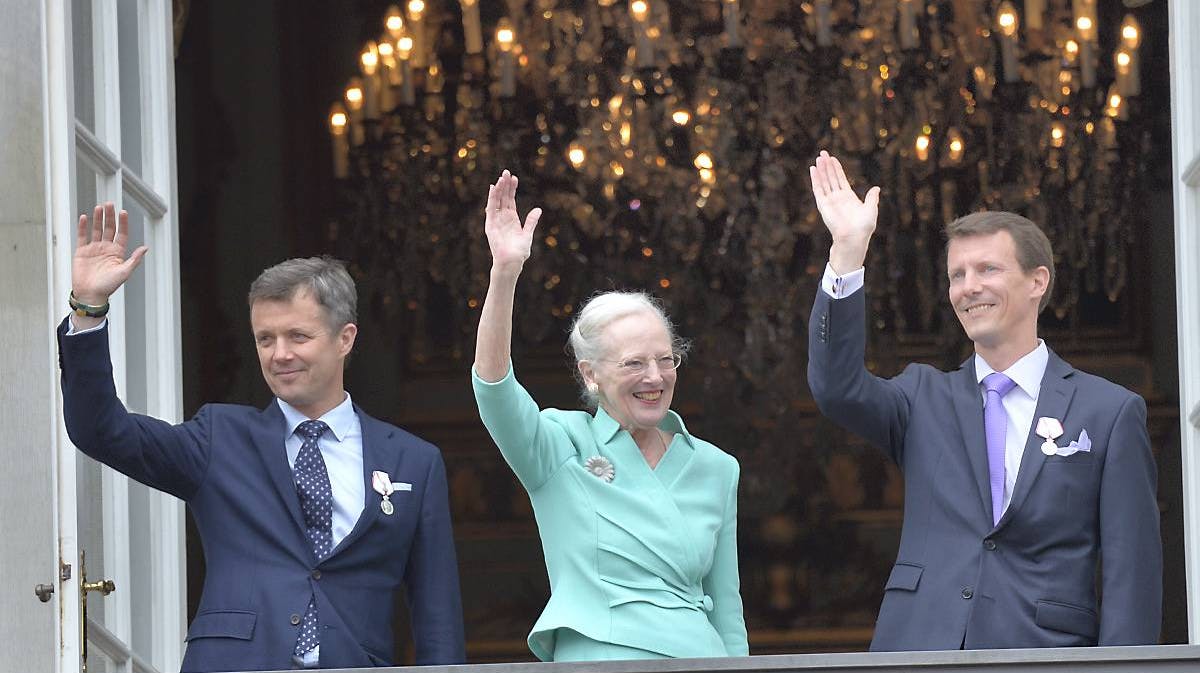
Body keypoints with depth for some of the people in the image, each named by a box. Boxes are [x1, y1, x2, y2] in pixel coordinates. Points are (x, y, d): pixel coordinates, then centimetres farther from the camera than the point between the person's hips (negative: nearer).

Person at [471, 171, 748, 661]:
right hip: (595, 660, -3)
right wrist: (505, 273, -24)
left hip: (698, 659, 3)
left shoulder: (714, 468, 15)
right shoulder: (562, 449, 4)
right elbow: (493, 388, -14)